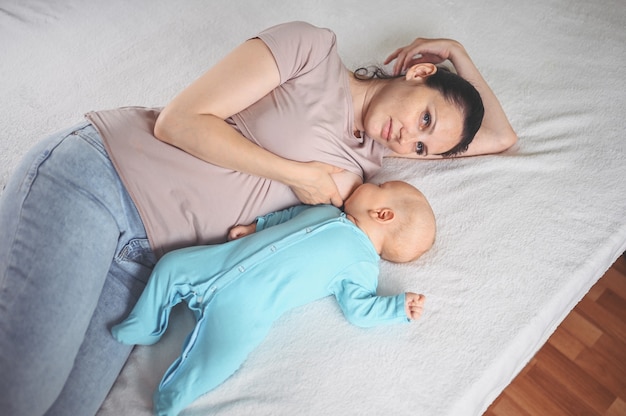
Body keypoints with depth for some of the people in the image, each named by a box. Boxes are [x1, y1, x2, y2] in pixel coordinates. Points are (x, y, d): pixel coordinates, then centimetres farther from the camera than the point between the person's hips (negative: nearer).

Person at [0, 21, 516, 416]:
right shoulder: (313, 48, -3)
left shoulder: (365, 161, 14)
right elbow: (179, 120, -9)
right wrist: (295, 173, -10)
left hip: (144, 257, 6)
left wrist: (457, 51, 22)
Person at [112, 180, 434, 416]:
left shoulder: (361, 265, -2)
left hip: (244, 308, -7)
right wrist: (256, 226, 21)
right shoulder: (324, 210, 17)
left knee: (219, 359, -25)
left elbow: (360, 309, -5)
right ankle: (144, 329, 25)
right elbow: (286, 217, 30)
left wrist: (400, 307, -14)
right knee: (171, 265, 7)